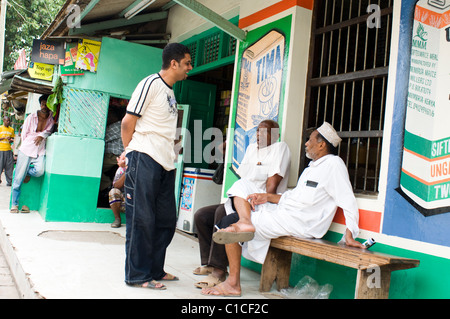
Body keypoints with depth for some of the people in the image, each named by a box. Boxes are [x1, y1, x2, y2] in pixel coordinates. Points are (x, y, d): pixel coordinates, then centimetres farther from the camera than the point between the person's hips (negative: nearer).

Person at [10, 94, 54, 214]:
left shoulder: (52, 119, 4)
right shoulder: (31, 117, 1)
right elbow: (24, 134, 8)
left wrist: (42, 135, -15)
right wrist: (26, 146, 9)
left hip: (40, 151, 1)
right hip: (26, 150, -1)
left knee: (40, 170, -27)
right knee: (18, 179, -3)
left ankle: (27, 172, 9)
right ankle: (14, 204, 10)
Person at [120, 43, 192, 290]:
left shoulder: (170, 92, 20)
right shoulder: (151, 84, -6)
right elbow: (128, 122, -8)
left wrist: (171, 158, 13)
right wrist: (131, 153, 0)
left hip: (165, 164, 9)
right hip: (145, 159, -9)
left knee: (166, 220, 10)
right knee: (142, 219, -3)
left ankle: (154, 270, 22)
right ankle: (137, 275, 6)